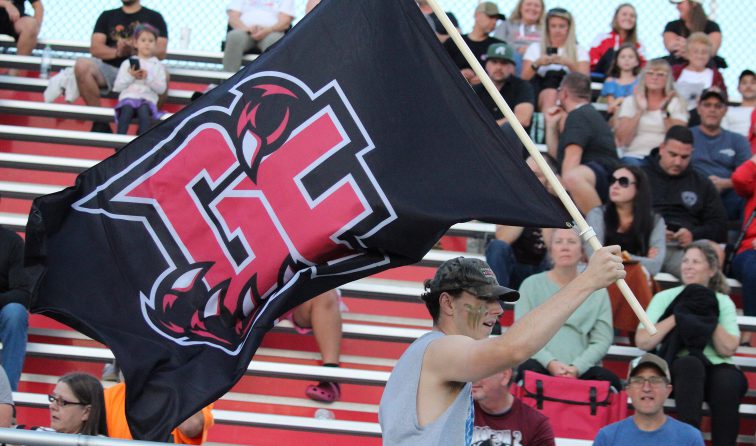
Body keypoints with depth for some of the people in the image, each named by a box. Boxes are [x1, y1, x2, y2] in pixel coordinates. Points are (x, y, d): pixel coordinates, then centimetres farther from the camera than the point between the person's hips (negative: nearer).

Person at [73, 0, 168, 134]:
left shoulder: (154, 17, 11)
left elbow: (161, 52, -2)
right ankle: (99, 122, -21)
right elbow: (95, 48, 4)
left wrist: (134, 50, -20)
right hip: (110, 69, 2)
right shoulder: (107, 16, 17)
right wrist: (117, 52, -17)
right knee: (82, 65, -27)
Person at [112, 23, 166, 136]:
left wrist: (148, 78, -7)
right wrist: (130, 76, -4)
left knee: (144, 111, -36)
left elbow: (162, 89, 5)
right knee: (126, 110, -35)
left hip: (147, 99, 0)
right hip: (129, 97, 0)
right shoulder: (127, 63, 16)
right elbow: (117, 87, 10)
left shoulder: (158, 65, 16)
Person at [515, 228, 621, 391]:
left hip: (582, 368, 0)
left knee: (610, 379, -32)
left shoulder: (597, 291, 14)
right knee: (530, 369, -36)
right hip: (542, 363, 0)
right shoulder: (532, 285, 13)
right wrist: (550, 363, -14)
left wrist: (576, 368, -12)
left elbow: (602, 340, 6)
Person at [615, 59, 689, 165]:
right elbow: (622, 140, -1)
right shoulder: (630, 101, 11)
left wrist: (665, 112, -13)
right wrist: (639, 111, -8)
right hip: (635, 156, 0)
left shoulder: (676, 103, 9)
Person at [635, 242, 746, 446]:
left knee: (728, 382, -35)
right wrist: (679, 317, -3)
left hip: (715, 367, 1)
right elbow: (642, 341, -1)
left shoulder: (723, 302, 17)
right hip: (677, 367, -1)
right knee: (691, 364, -37)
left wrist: (708, 318, -3)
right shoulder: (665, 298, 15)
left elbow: (728, 349, 1)